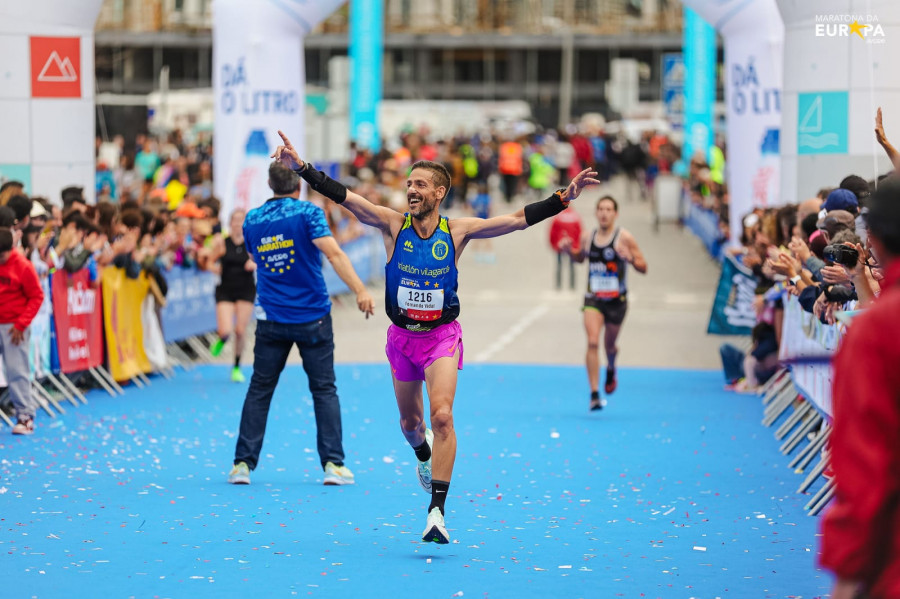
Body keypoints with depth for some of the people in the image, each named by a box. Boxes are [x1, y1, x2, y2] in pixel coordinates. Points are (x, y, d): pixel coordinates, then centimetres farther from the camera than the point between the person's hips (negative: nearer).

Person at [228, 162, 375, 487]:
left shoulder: (252, 220, 5)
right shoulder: (308, 212, -8)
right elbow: (333, 253, -20)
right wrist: (360, 291, -26)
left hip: (271, 320, 3)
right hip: (313, 317, -2)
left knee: (259, 390, 9)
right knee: (324, 390, 5)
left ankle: (243, 463, 5)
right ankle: (333, 463, -1)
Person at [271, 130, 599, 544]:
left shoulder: (457, 231, -6)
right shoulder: (393, 224, -7)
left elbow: (519, 219, -5)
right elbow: (343, 196, -15)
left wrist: (564, 198, -12)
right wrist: (300, 167, -24)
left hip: (442, 335, -2)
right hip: (402, 336, 2)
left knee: (442, 416, -21)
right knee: (410, 423, 16)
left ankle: (437, 510, -22)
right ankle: (424, 453, 54)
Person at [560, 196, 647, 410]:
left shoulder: (624, 238, -9)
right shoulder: (588, 238, 1)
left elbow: (643, 268, -9)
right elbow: (580, 257, 23)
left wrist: (630, 258, -29)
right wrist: (569, 249, 2)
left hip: (617, 300, -1)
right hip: (593, 298, 1)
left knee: (609, 345, 15)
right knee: (592, 343, -16)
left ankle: (611, 369, 53)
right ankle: (594, 394, -18)